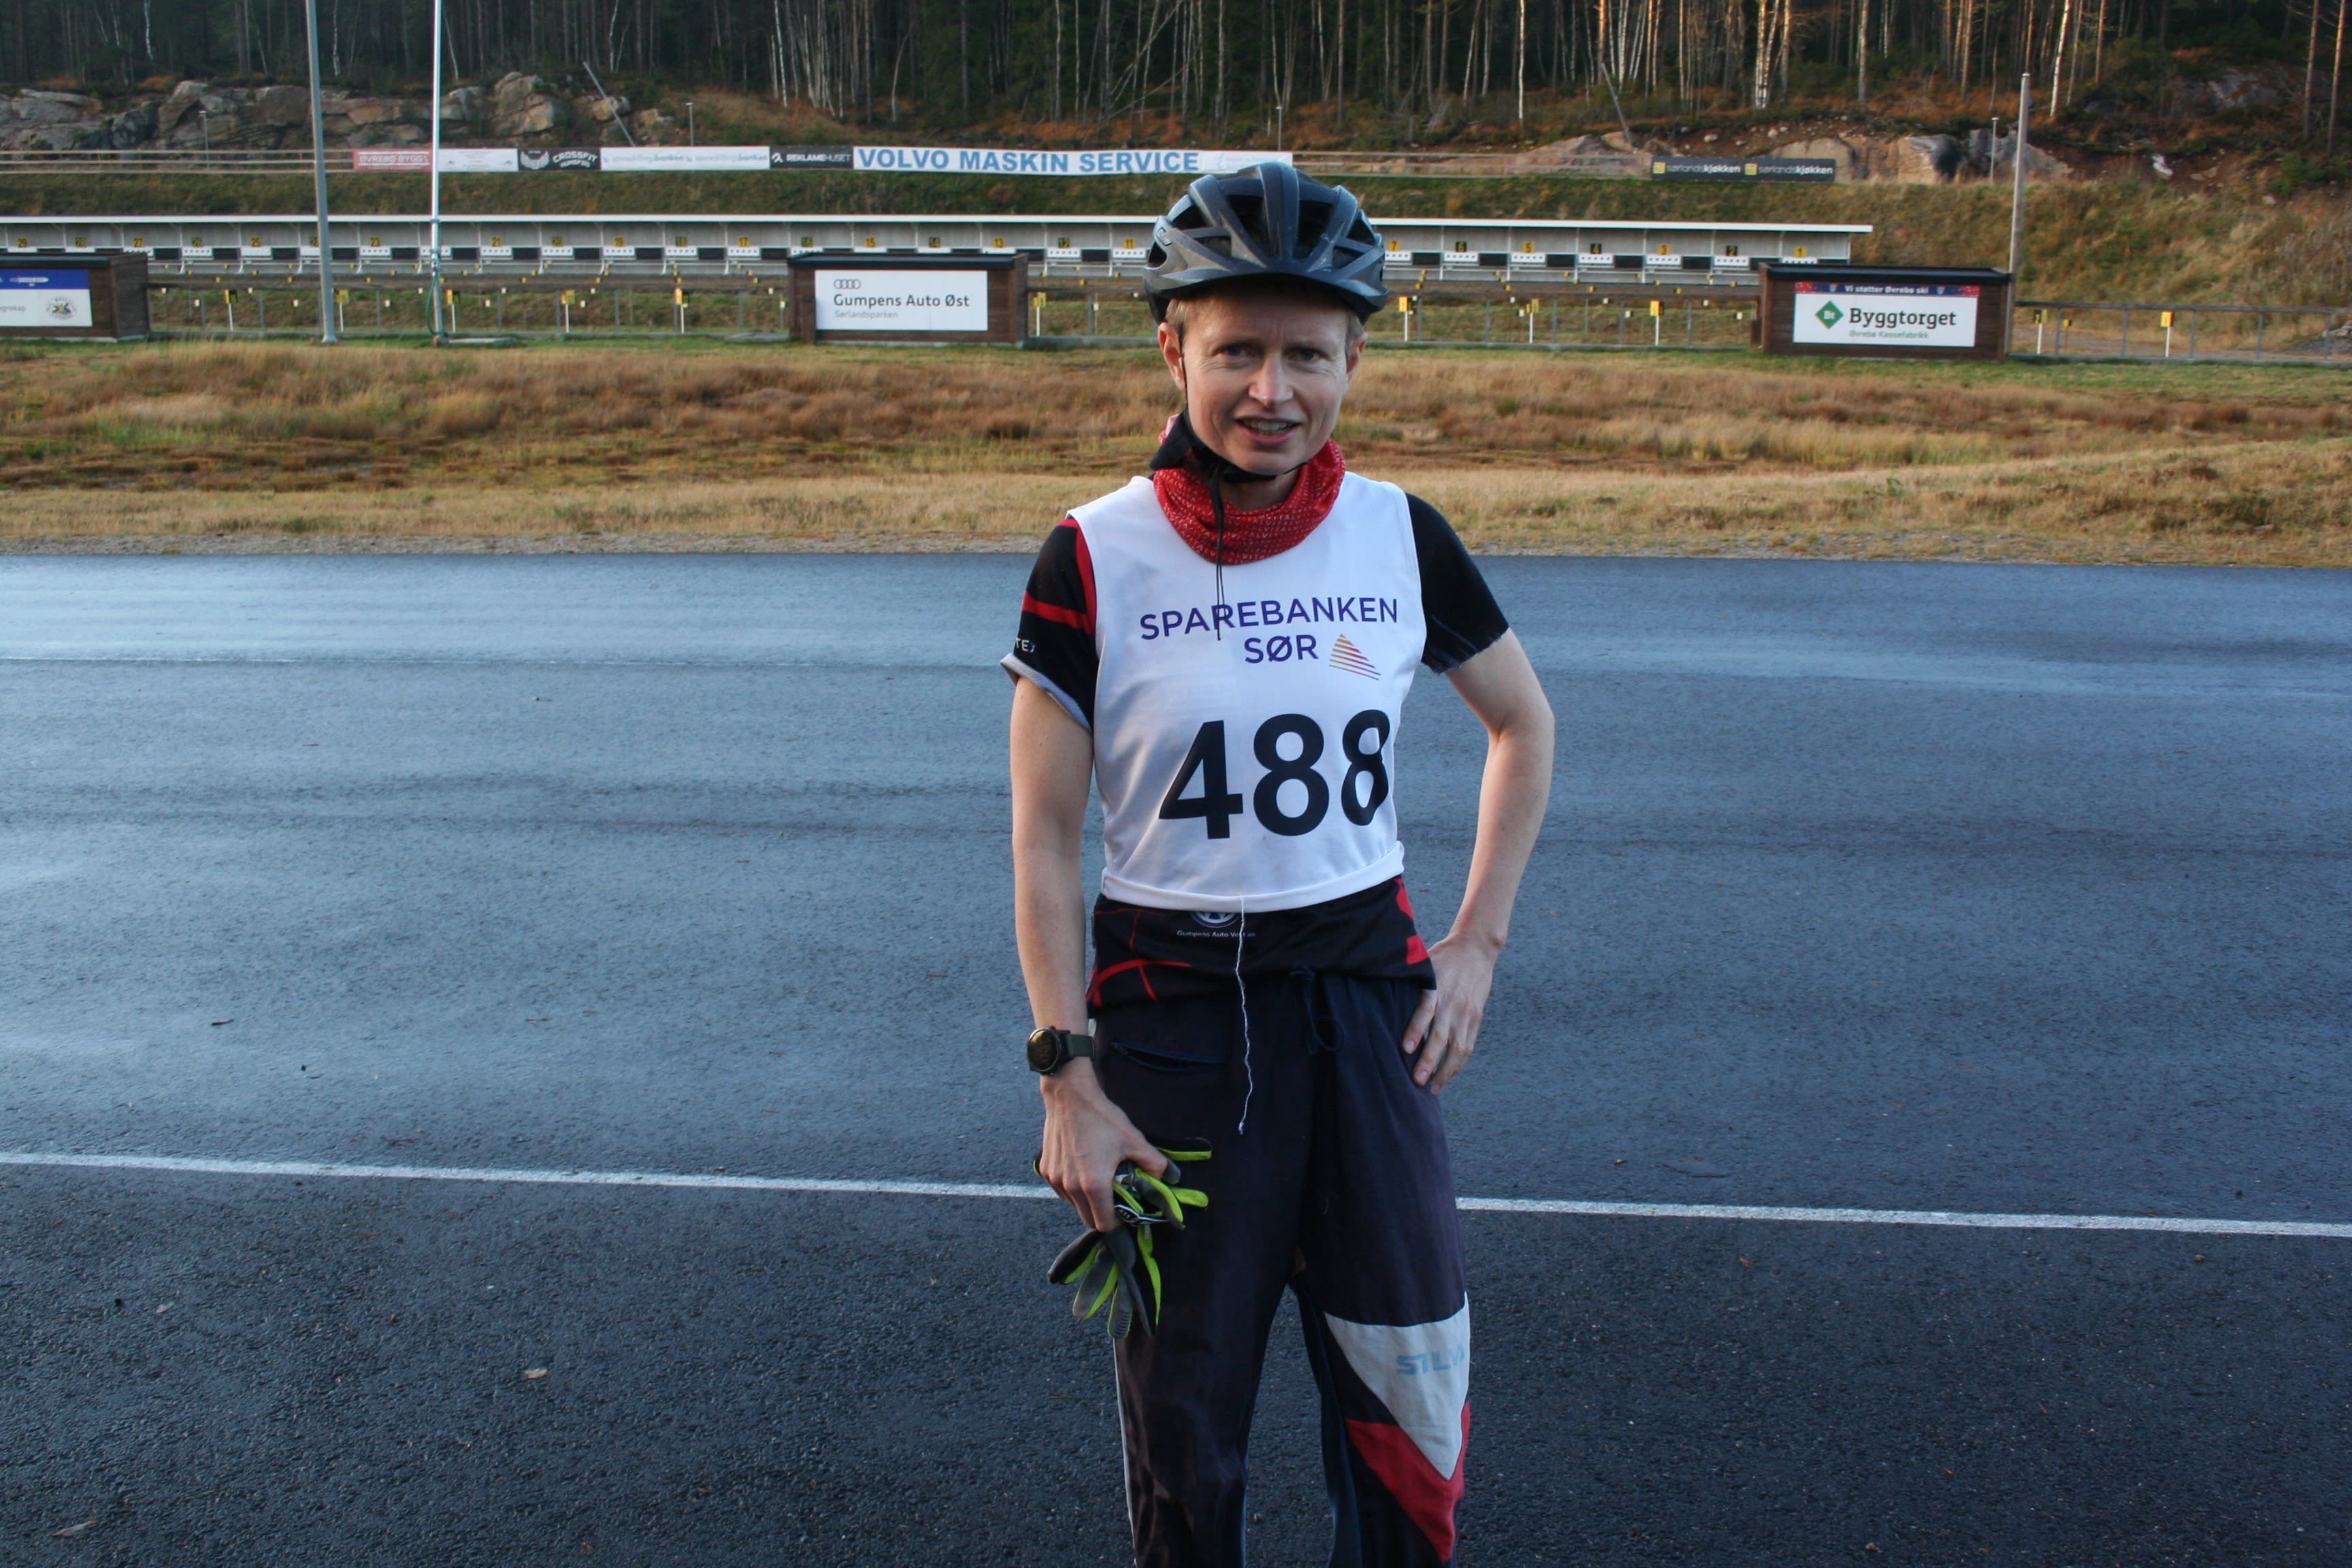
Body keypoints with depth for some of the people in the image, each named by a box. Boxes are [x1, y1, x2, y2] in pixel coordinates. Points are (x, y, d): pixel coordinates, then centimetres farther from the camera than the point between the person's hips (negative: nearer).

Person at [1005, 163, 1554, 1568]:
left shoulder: (1401, 535, -1)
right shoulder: (1097, 560, -9)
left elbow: (1524, 726, 14)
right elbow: (1042, 841, -6)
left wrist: (1477, 946, 7)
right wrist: (1069, 1078, -9)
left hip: (1367, 1001, 2)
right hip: (1170, 1014, -2)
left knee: (1409, 1393, 8)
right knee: (1184, 1409, 11)